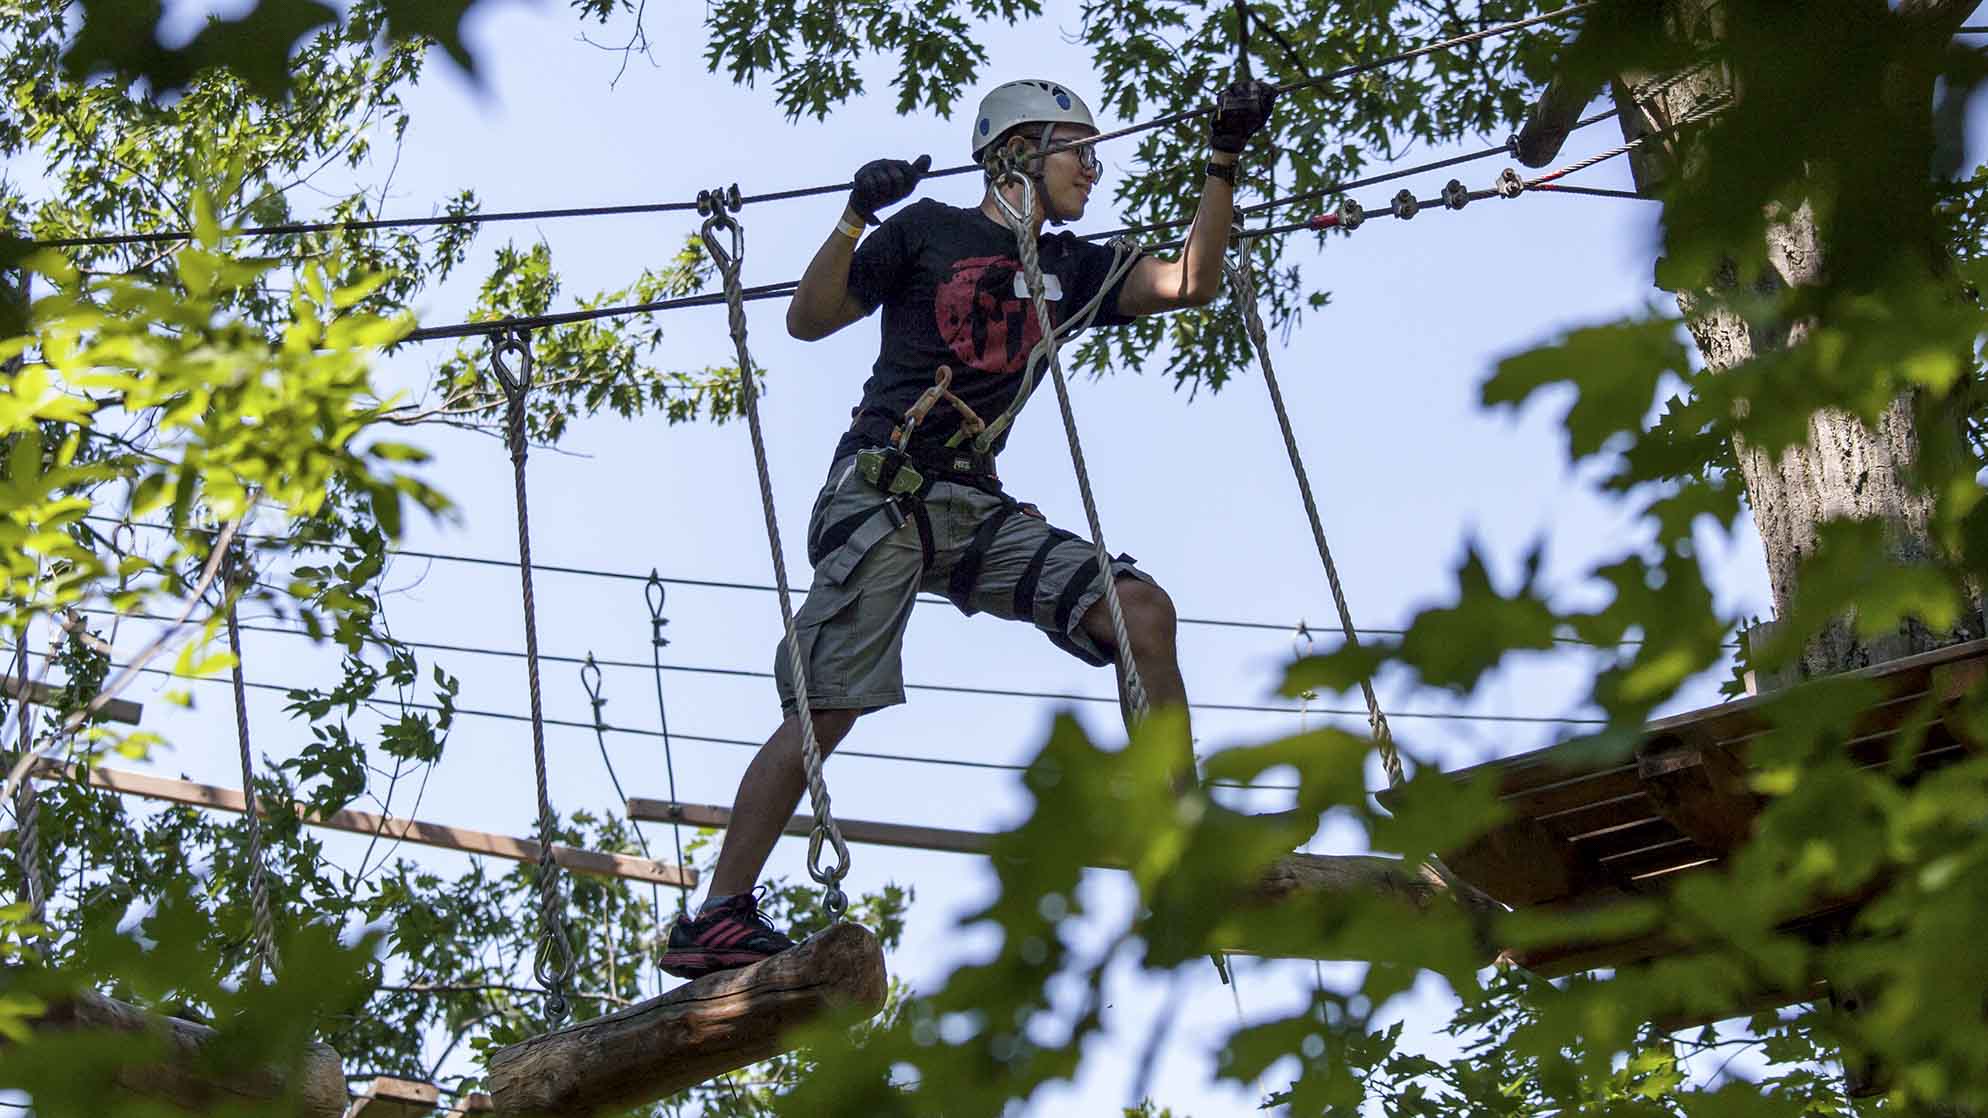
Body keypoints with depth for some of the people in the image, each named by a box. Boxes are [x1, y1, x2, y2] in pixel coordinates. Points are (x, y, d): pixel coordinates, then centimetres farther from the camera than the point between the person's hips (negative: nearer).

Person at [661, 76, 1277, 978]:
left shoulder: (1070, 270, 17)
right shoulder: (929, 229, 3)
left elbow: (1192, 283, 7)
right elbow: (808, 320, 0)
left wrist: (1223, 164, 0)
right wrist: (857, 217, -14)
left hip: (977, 511, 6)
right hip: (880, 497, -5)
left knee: (1142, 608, -9)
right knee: (827, 712, -15)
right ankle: (715, 919, -10)